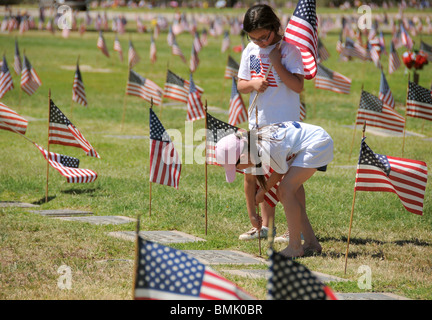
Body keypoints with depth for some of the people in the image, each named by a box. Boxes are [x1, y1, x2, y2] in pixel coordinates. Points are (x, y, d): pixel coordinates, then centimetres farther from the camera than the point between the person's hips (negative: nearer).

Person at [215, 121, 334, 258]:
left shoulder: (267, 150, -31)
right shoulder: (251, 150, -3)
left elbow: (280, 173, -10)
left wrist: (262, 192, 6)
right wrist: (251, 214, 20)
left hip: (318, 144, -9)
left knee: (286, 190, -16)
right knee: (282, 193, 5)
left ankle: (295, 248, -11)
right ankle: (311, 243, 13)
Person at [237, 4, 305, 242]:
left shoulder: (288, 50, -8)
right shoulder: (250, 51, 7)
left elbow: (298, 86, -16)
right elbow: (240, 85, 11)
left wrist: (276, 63, -19)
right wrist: (253, 84, -10)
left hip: (285, 124, -6)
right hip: (258, 122, 6)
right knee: (251, 175, 6)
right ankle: (263, 226, 17)